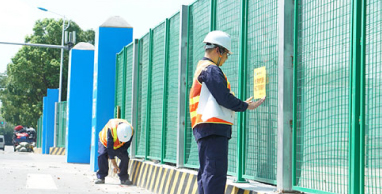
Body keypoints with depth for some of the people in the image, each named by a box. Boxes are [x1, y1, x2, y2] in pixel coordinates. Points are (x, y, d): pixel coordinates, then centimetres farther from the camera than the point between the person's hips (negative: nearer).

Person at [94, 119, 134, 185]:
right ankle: (101, 177, -15)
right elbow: (109, 148, -38)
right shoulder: (111, 129, -43)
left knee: (125, 158, -16)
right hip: (105, 142, -3)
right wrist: (114, 164, -38)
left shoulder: (131, 130, -32)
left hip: (119, 146, 3)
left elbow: (126, 146, -15)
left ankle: (124, 178, -5)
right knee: (102, 156, -25)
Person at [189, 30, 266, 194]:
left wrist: (241, 104, 20)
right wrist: (245, 106, 0)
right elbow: (224, 98, -14)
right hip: (213, 126, -11)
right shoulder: (211, 70, -8)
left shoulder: (202, 69, 25)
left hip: (203, 128, 11)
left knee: (206, 172, 10)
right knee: (216, 172, -14)